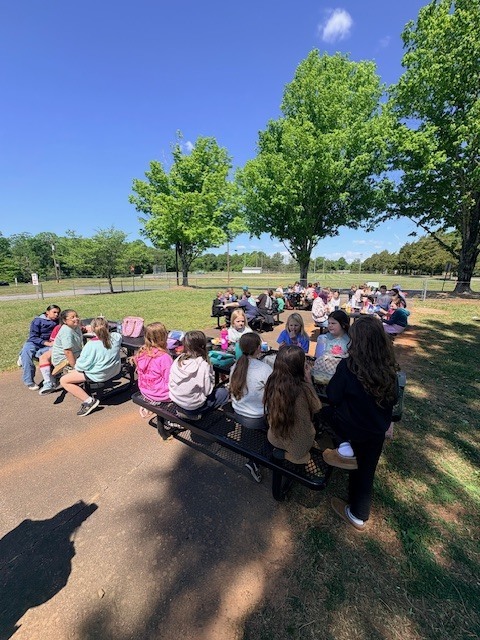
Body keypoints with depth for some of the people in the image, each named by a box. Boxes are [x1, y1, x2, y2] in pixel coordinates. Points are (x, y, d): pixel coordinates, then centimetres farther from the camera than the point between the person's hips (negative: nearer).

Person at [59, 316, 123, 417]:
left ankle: (89, 401, -4)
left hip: (98, 376, -7)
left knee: (64, 380, 4)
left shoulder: (91, 344, -24)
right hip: (115, 371, 7)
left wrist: (76, 366, 6)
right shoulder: (116, 337, -11)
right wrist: (105, 322, 24)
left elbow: (82, 365, -17)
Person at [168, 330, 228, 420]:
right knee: (224, 392, 9)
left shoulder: (178, 360, -9)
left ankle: (183, 411, 12)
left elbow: (171, 382, -1)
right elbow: (207, 391, -19)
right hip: (193, 406, -6)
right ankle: (194, 414, 2)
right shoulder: (203, 365, -25)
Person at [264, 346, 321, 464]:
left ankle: (282, 450, 17)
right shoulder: (304, 389, -31)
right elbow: (317, 408, -11)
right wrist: (309, 381, -8)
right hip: (298, 445, -4)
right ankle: (299, 455, 14)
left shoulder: (271, 383, -18)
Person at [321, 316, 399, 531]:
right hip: (378, 429, 5)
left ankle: (345, 451, 19)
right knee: (365, 471, 23)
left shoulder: (348, 365, -28)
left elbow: (332, 396, -17)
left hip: (354, 427, -5)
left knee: (326, 410, 23)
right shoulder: (389, 366, -13)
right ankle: (358, 515, 42)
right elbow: (393, 398, 3)